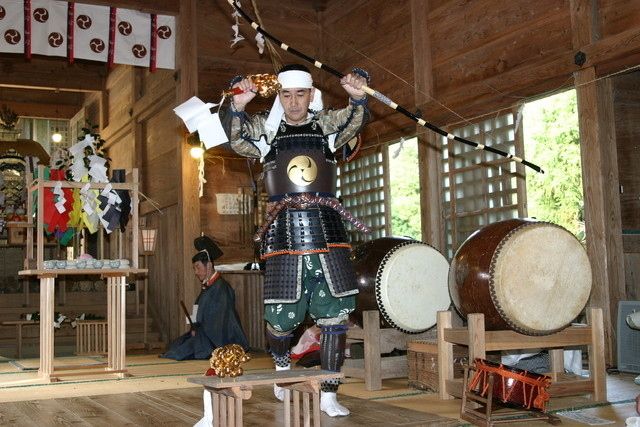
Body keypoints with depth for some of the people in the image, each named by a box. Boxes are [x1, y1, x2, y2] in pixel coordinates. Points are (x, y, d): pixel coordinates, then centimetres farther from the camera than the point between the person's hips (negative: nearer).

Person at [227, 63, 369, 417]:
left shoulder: (326, 125, 10)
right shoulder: (266, 128, 7)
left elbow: (354, 122, -7)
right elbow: (235, 138, -9)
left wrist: (358, 98, -29)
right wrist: (238, 107, -28)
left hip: (326, 231, 2)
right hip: (284, 232, -1)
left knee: (334, 312, -2)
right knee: (281, 315, 1)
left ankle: (328, 394, 9)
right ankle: (282, 365, 35)